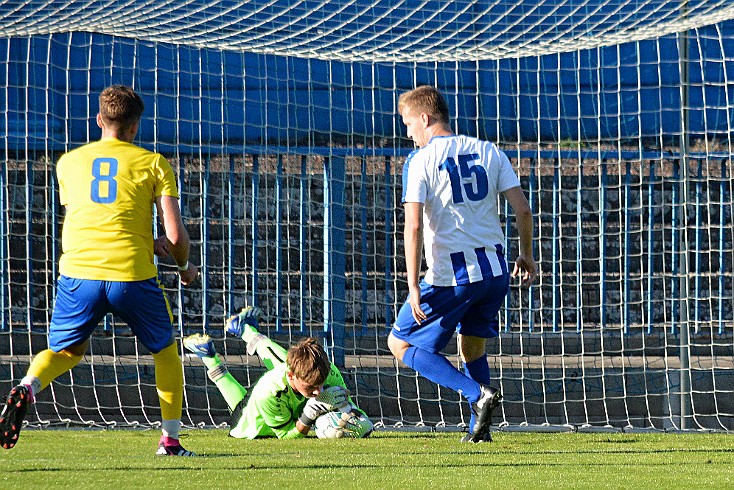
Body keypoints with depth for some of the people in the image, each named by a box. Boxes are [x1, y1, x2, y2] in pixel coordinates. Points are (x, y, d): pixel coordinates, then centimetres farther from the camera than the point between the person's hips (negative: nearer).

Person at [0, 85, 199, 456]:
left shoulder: (69, 161, 15)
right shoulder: (153, 164, 5)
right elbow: (175, 234, -1)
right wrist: (185, 266, 21)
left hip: (78, 272, 2)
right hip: (132, 273, -2)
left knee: (63, 351, 18)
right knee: (166, 350, 21)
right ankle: (170, 439, 16)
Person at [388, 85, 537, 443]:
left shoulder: (420, 160, -4)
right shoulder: (488, 152, 9)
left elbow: (413, 227, -13)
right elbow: (522, 209, 6)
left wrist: (413, 286, -14)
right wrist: (527, 256, 21)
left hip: (451, 276, -6)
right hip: (495, 271, 6)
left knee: (400, 343, 8)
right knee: (473, 346, 25)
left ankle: (478, 394, -9)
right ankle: (479, 429, 14)